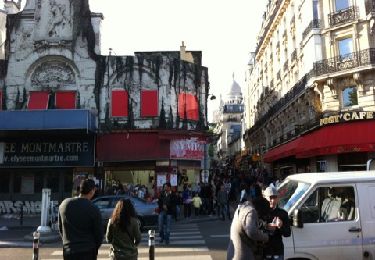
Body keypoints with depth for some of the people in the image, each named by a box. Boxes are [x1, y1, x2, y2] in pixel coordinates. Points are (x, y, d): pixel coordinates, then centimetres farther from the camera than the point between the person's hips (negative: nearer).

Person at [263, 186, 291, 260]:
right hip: (263, 251, -3)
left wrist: (281, 226, -16)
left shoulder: (283, 213, 6)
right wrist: (266, 227, -23)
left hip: (278, 250, 3)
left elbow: (288, 233, 4)